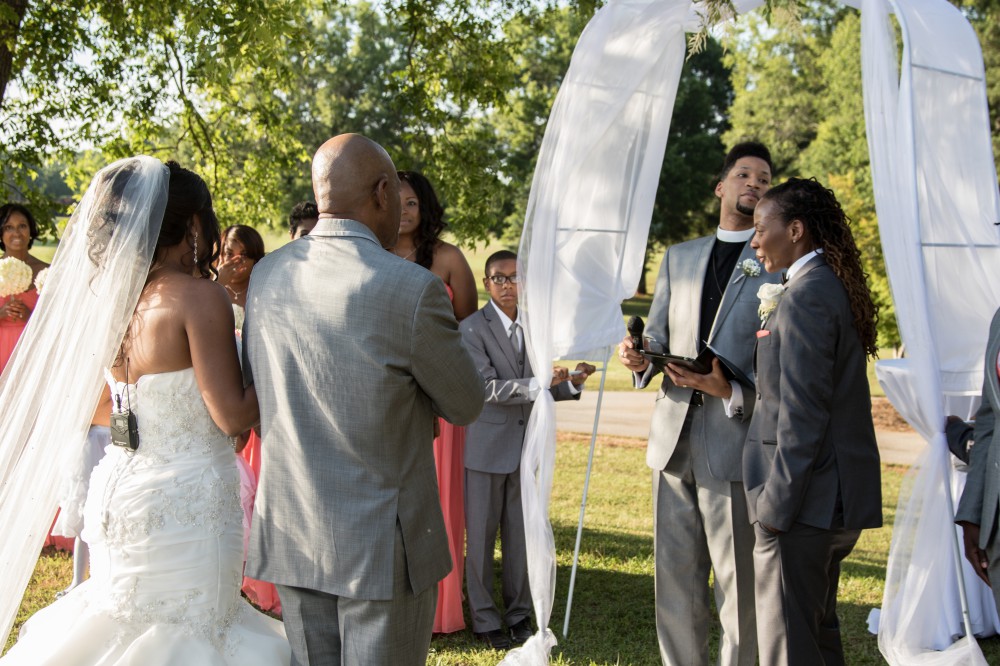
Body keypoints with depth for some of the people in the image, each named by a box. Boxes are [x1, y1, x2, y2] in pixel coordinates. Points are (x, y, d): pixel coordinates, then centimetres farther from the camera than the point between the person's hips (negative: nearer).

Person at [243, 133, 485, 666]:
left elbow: (254, 400, 10)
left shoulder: (265, 275, 0)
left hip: (289, 535, 6)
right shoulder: (411, 289, -20)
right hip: (381, 544, -5)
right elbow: (465, 406, -7)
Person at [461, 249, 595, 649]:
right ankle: (484, 620, 18)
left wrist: (571, 383, -10)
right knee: (481, 538, 6)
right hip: (487, 448, -4)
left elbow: (542, 389, 10)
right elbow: (487, 387, -17)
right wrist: (538, 384, -27)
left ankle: (519, 614, 24)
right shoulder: (472, 329, -8)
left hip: (526, 448, 4)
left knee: (521, 536, 10)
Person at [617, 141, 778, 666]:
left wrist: (733, 392, -21)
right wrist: (641, 358, -7)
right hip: (675, 438, 5)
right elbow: (658, 338, 16)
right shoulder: (678, 258, 17)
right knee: (675, 581, 11)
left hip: (736, 441, -5)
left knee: (739, 587, 0)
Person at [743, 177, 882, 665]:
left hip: (805, 498, -10)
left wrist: (777, 503, -17)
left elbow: (802, 413, -21)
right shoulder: (837, 288, 14)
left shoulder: (805, 296, -17)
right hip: (840, 497, 10)